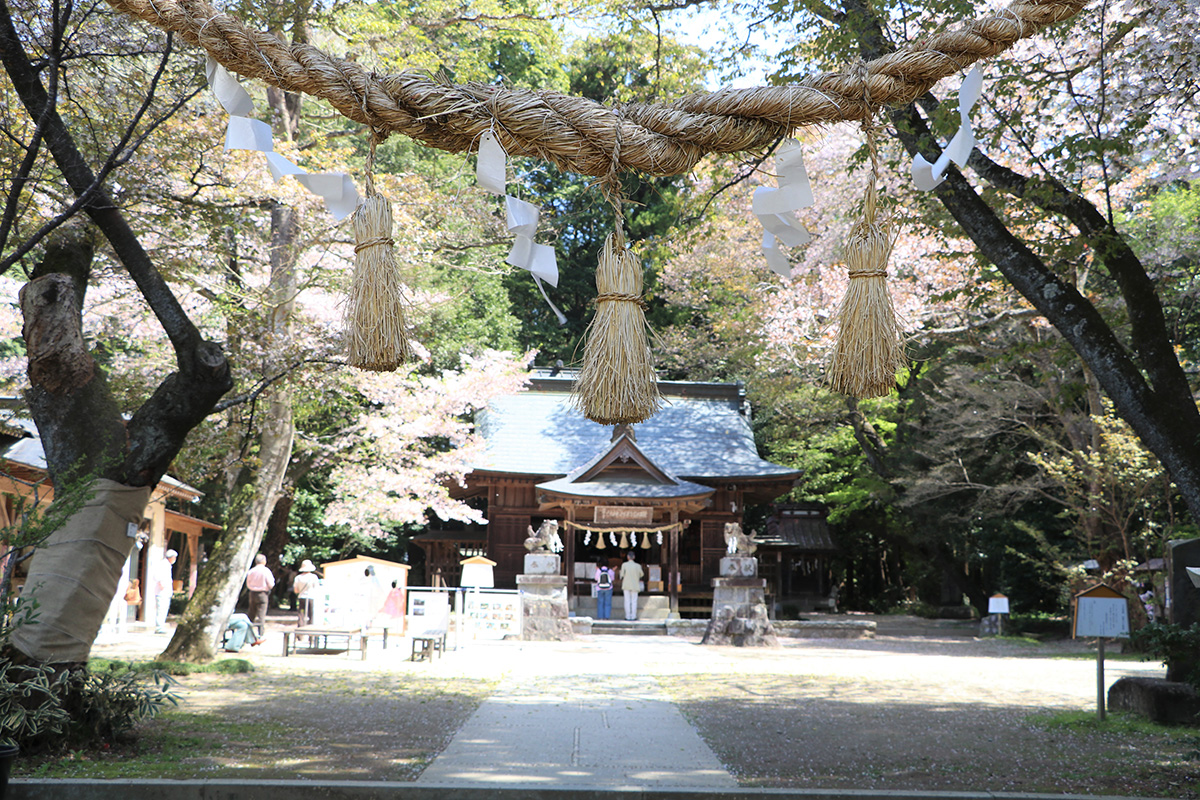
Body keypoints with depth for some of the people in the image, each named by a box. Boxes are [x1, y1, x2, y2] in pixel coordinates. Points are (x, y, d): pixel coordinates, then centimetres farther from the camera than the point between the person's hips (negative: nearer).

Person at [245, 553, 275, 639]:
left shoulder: (251, 571, 1)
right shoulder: (266, 571, -10)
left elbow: (248, 584, 9)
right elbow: (271, 584, -9)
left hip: (252, 593, 4)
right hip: (263, 594, -4)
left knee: (252, 615, 13)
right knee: (261, 615, -2)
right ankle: (261, 634, -4)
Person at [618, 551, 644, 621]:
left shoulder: (624, 565, -10)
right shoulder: (638, 566, -7)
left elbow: (622, 575, -3)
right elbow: (641, 574, 10)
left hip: (626, 586, 0)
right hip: (635, 586, 0)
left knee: (627, 601, 4)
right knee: (634, 601, 6)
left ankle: (628, 616, 4)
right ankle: (633, 616, 4)